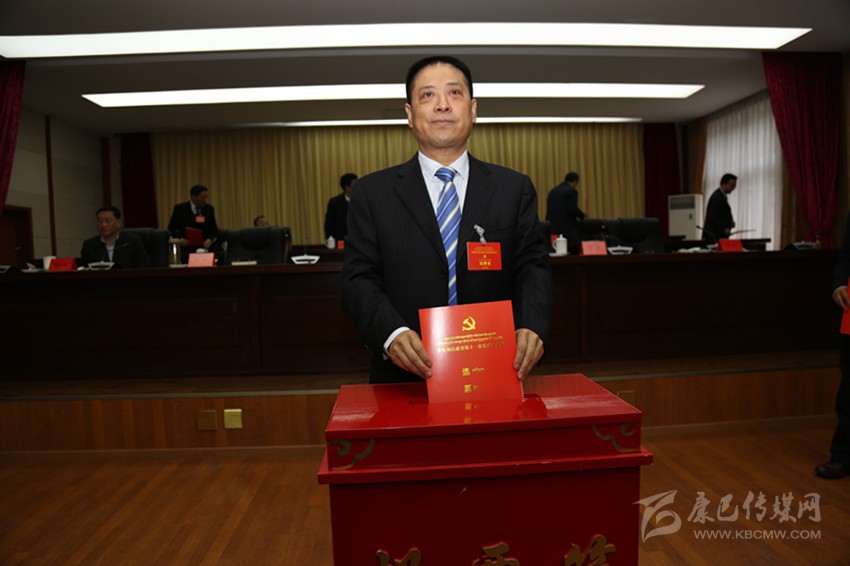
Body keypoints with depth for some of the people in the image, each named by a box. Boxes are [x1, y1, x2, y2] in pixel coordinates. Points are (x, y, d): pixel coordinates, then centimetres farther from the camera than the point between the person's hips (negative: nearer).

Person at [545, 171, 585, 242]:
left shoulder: (552, 191, 15)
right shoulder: (572, 191, -5)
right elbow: (573, 209, -15)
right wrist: (582, 215, 3)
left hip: (552, 228, 7)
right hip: (568, 228, -7)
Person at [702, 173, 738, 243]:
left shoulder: (721, 195, 15)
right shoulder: (717, 197, -15)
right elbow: (712, 216, -21)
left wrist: (730, 221, 7)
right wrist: (724, 229, -24)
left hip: (720, 234, 10)